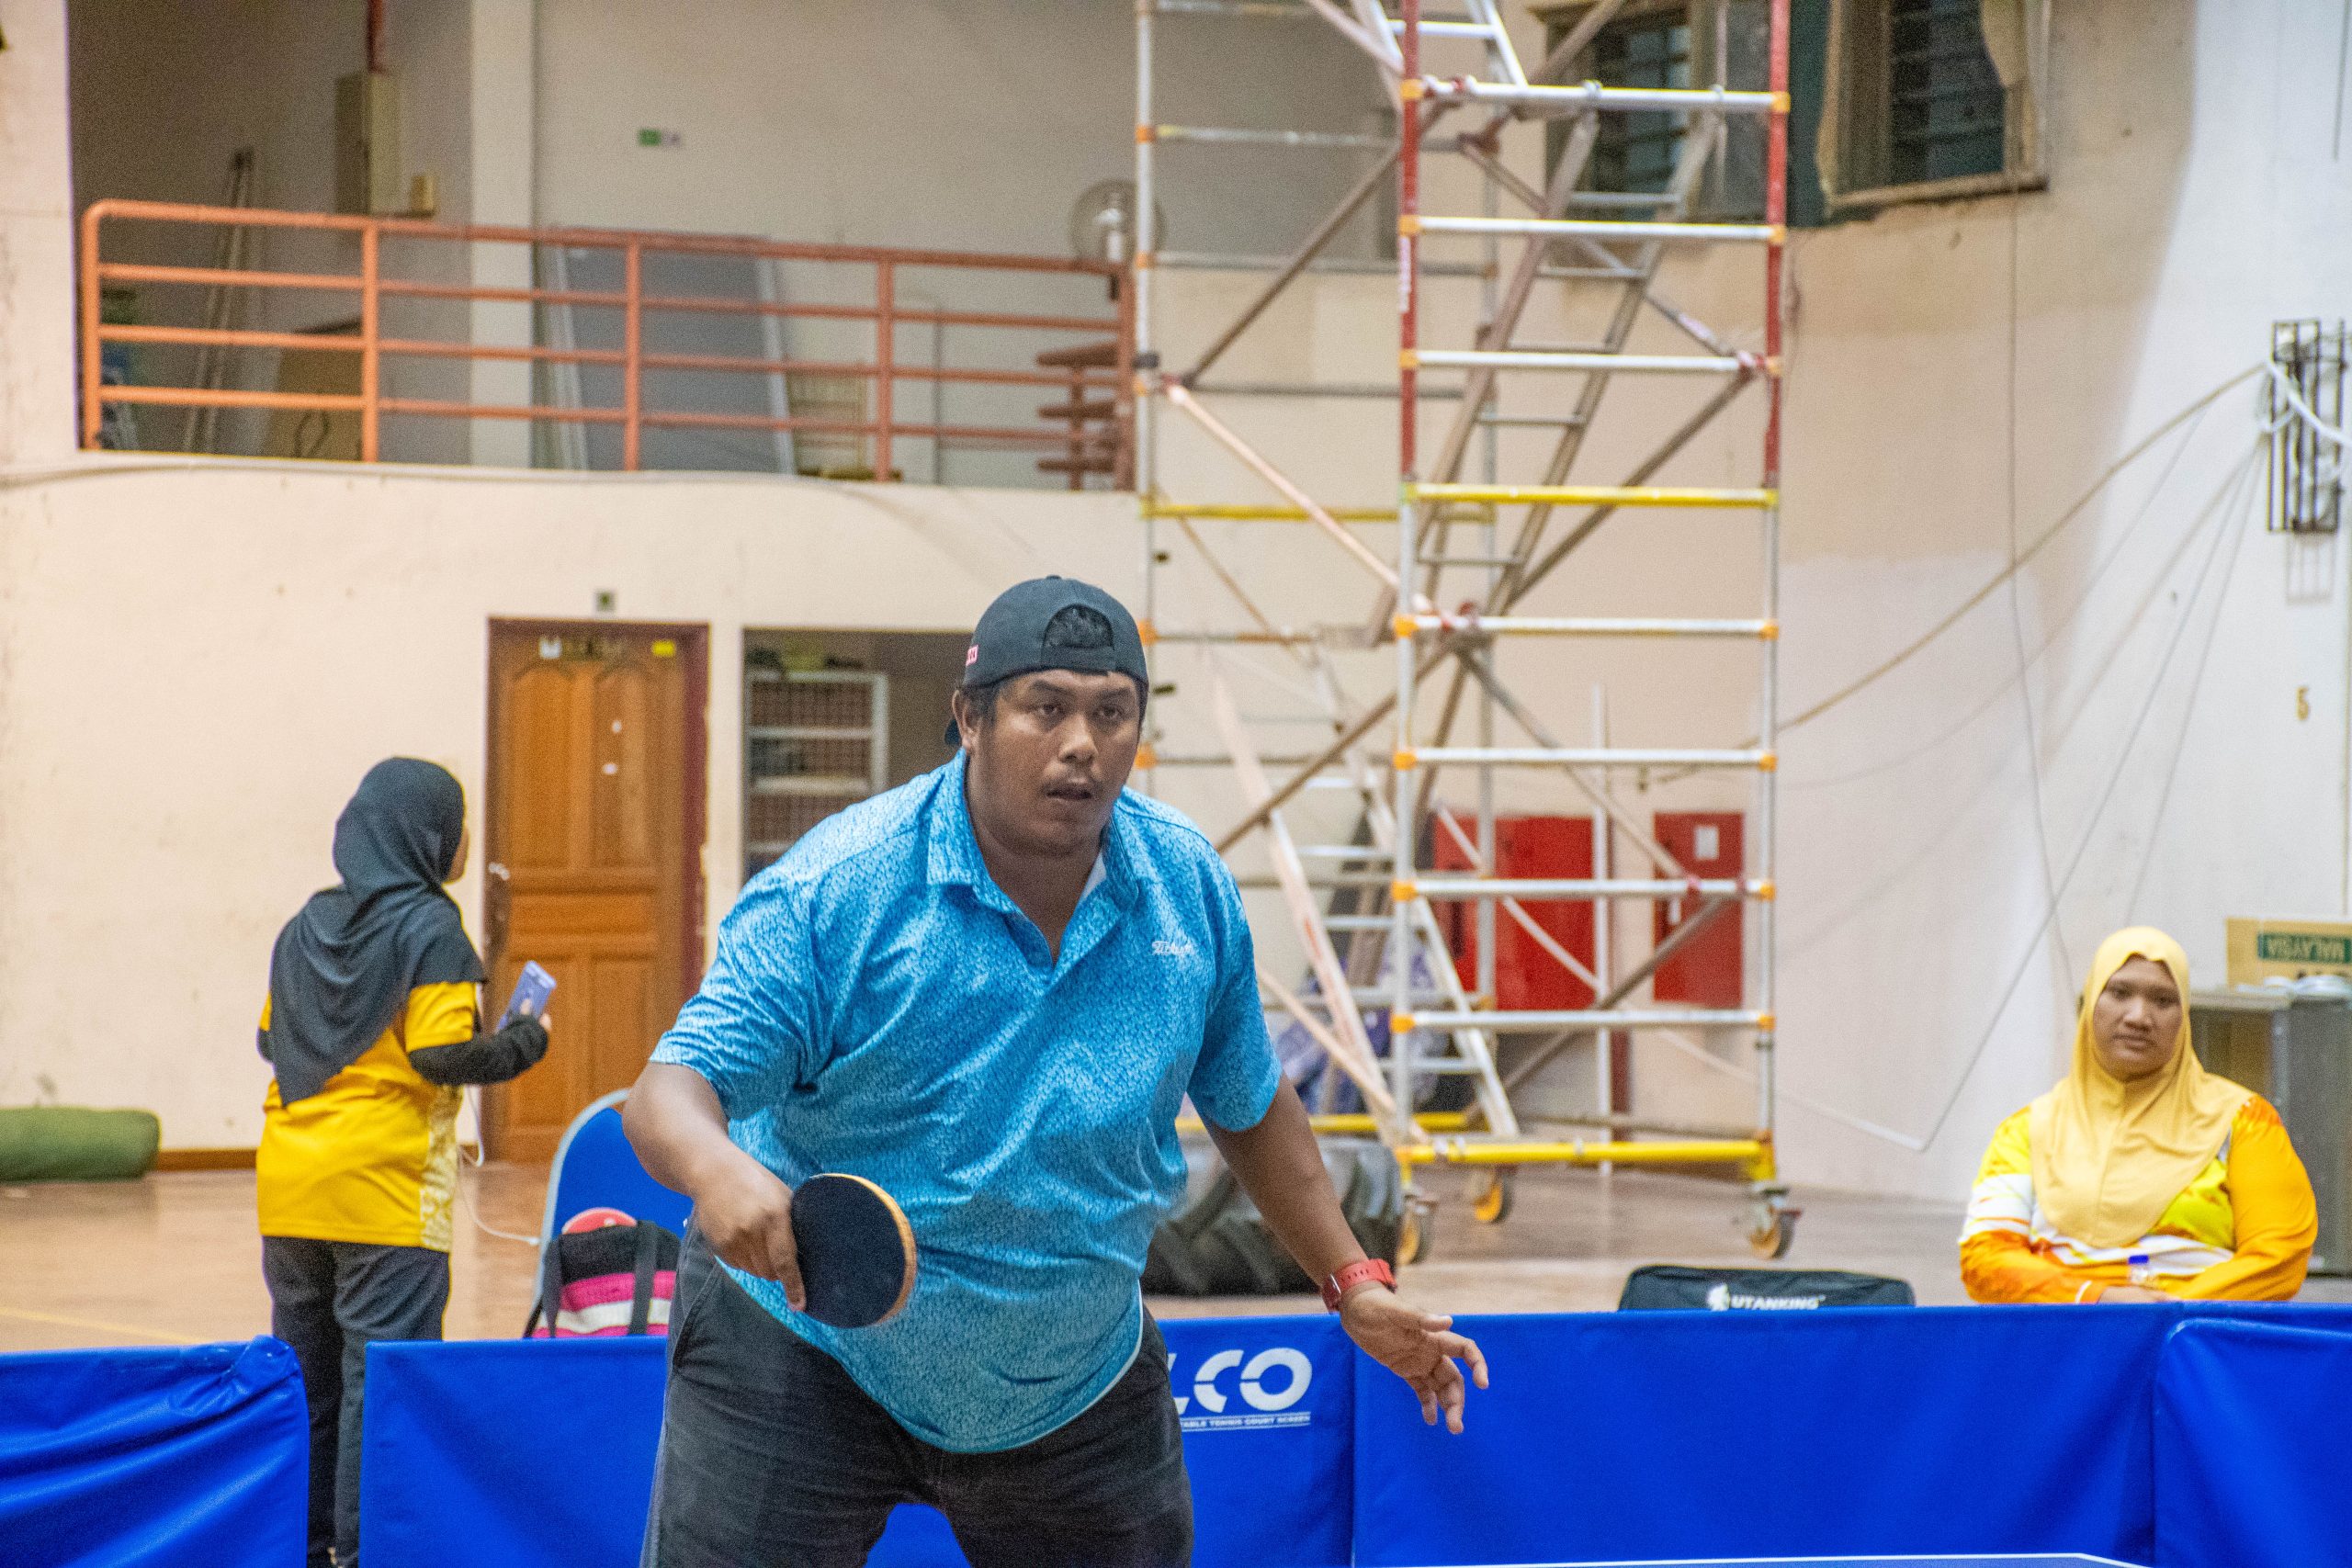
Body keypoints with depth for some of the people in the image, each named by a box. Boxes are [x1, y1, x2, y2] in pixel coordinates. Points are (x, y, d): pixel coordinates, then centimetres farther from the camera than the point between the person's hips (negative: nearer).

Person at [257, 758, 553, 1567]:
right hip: (384, 1191, -7)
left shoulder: (306, 926, 10)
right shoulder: (429, 928, -10)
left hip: (290, 1190, 7)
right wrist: (525, 1042, -1)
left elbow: (271, 1037, 16)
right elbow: (445, 1053, -16)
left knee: (302, 1371, 13)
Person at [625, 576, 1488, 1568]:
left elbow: (1248, 1104, 12)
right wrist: (716, 1167, -45)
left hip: (1076, 1378, 4)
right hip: (806, 1359, -4)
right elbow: (675, 1087, -22)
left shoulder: (1192, 892, -4)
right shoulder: (833, 890, -19)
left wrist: (1354, 1286, 9)